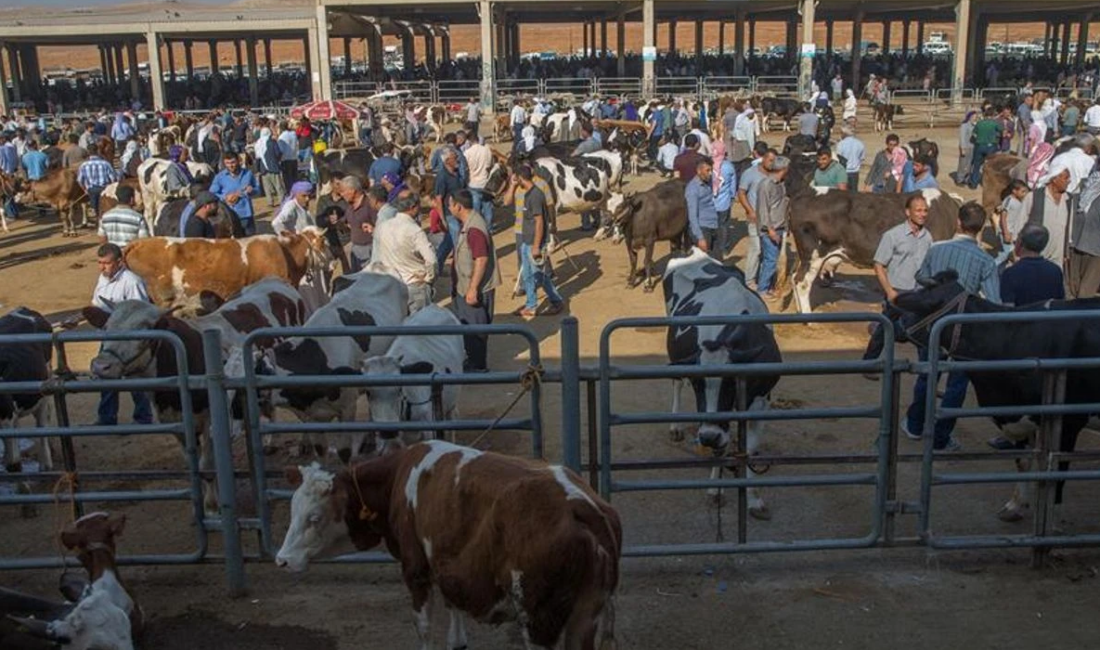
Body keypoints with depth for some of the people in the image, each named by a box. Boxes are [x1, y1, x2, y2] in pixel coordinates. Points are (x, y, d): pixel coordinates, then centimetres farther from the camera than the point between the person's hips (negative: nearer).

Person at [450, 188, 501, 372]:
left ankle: (478, 366, 15)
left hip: (475, 289, -10)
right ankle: (473, 361, 33)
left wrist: (473, 289, -26)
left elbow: (482, 259, -28)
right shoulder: (468, 223, 8)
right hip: (466, 286, 10)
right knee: (468, 327, 20)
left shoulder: (474, 229, -24)